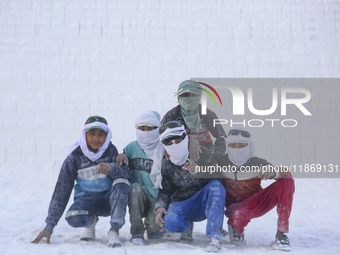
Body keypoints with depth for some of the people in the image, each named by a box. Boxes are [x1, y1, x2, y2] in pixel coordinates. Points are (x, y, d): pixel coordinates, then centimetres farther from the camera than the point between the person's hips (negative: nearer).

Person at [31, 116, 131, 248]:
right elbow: (62, 190, -8)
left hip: (109, 198, 0)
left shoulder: (111, 151, -4)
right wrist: (49, 226, -13)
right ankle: (91, 220, 4)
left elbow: (126, 175, -16)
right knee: (73, 217, -33)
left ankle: (114, 231, -28)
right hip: (87, 199, 0)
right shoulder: (75, 157, -7)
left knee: (122, 182, -31)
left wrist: (111, 168, -40)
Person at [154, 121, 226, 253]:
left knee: (216, 186, -35)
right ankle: (187, 226, 7)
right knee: (170, 222, -33)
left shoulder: (200, 153, -4)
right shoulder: (166, 164, 6)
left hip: (203, 203, -1)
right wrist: (159, 206, -8)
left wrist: (198, 171, -35)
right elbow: (165, 191, 13)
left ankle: (214, 237, -35)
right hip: (181, 205, 2)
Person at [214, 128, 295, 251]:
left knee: (287, 182, -23)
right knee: (238, 215, -42)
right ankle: (236, 228, 1)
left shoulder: (257, 164, -19)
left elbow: (287, 174, -27)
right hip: (236, 207, -2)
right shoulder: (220, 161, -16)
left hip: (258, 204, 2)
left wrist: (273, 172, -50)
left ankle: (281, 235, -19)